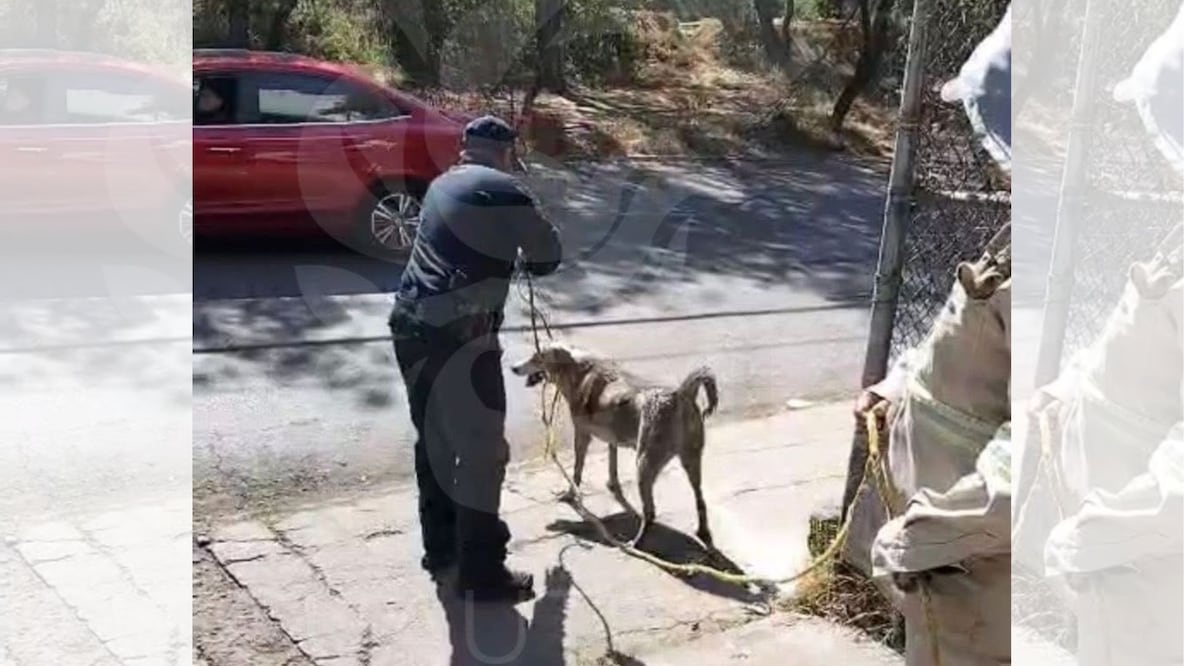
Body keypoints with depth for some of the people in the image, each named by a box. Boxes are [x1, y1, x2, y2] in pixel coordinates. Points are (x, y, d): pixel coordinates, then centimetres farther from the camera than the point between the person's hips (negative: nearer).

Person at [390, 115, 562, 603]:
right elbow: (548, 256, 7)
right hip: (459, 334, -8)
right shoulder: (505, 192, -4)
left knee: (435, 439, 20)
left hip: (411, 324, 9)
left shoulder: (442, 185, 18)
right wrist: (519, 255, 26)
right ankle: (481, 574, 3)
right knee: (482, 450, -1)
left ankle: (441, 545, 33)